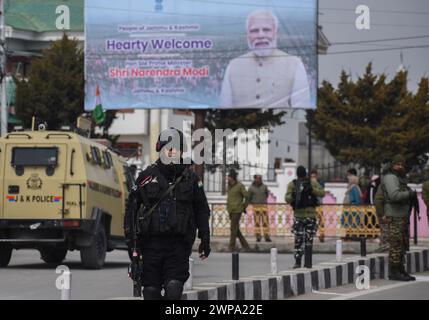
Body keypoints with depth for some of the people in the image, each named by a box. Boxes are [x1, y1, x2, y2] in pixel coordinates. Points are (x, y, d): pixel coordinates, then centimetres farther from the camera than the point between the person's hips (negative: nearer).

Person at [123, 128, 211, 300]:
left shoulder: (190, 178, 8)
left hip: (179, 244, -1)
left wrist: (205, 239, 8)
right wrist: (129, 235, 3)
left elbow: (202, 210, 13)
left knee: (174, 289, -14)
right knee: (151, 290, 2)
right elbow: (131, 206, 11)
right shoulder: (147, 176, 6)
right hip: (151, 242, 1)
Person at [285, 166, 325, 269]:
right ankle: (297, 261, 1)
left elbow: (322, 193, -2)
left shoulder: (312, 183, 5)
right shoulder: (292, 184, 4)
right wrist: (293, 196, -24)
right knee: (298, 239, -4)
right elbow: (287, 198, -2)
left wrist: (312, 189, -17)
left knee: (309, 239, 1)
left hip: (310, 215, 0)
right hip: (298, 215, 0)